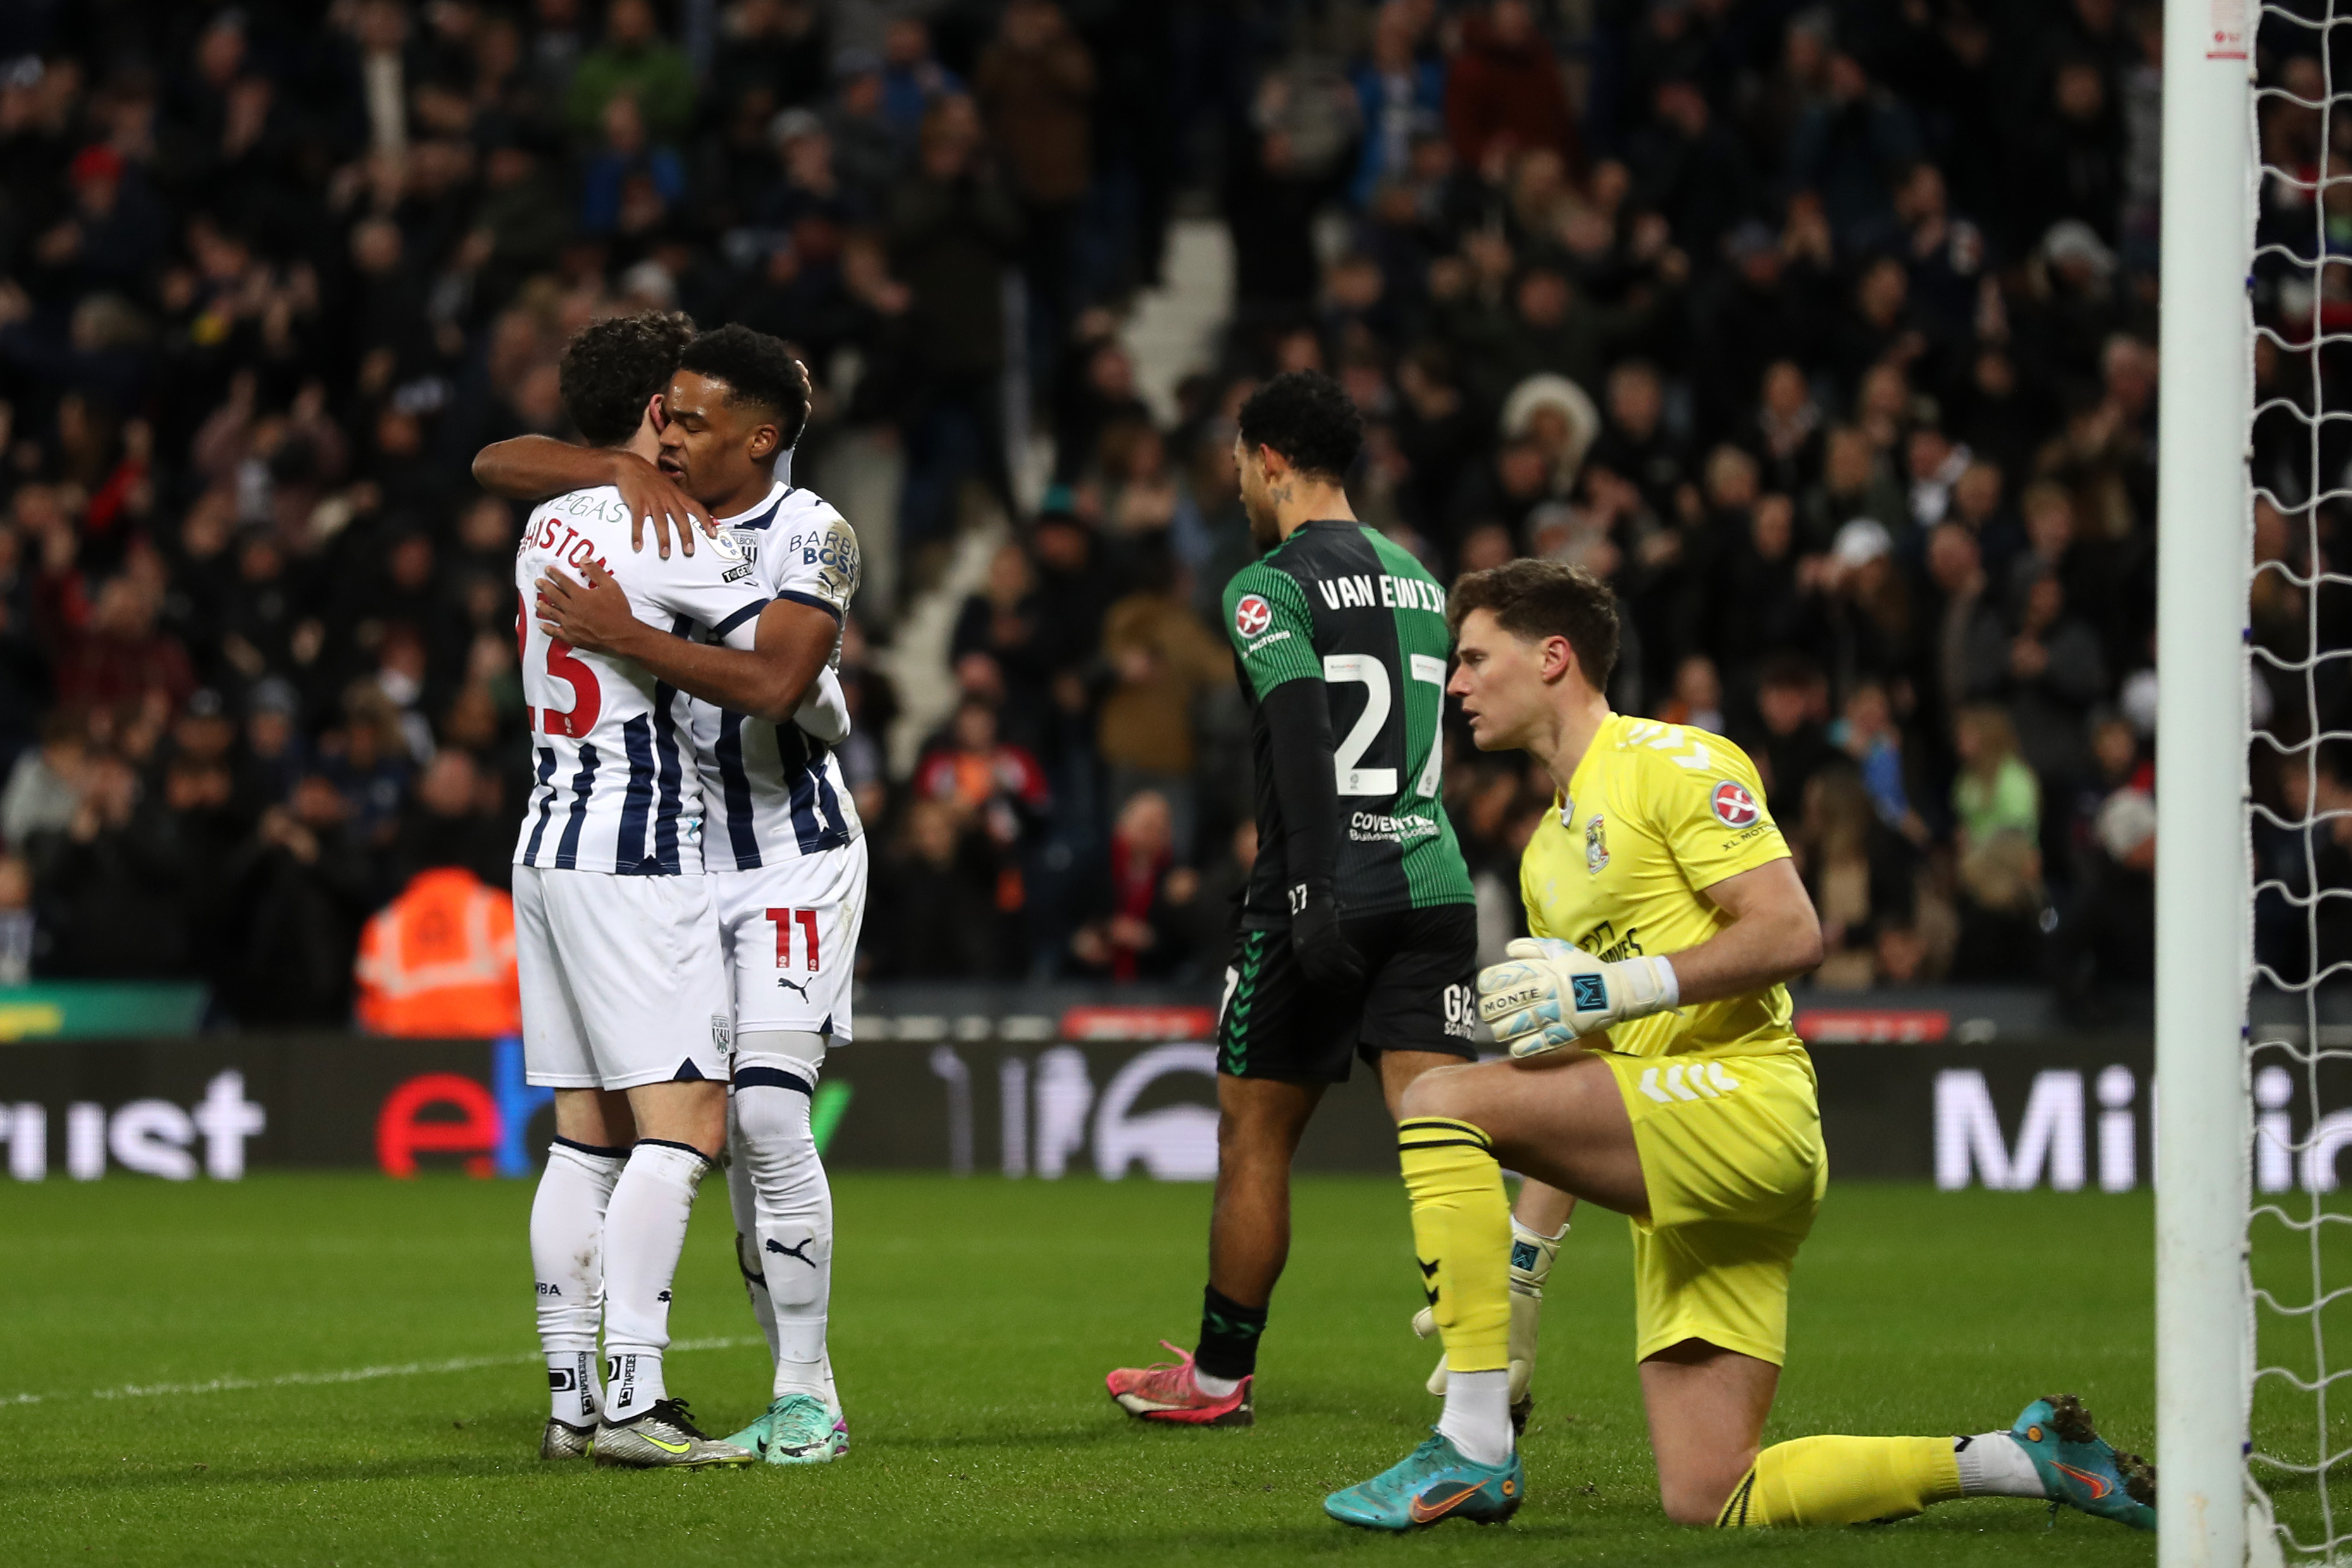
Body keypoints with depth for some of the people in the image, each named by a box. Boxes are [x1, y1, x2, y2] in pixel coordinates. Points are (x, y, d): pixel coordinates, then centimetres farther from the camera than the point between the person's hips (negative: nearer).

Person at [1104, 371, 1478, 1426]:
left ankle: (1220, 1377, 18)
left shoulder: (1271, 587, -5)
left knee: (1254, 1136, 8)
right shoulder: (1416, 579, 18)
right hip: (1433, 883, 5)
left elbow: (1304, 737, -19)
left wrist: (1316, 895, -26)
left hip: (1325, 892, -5)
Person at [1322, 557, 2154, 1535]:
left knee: (1439, 1099, -20)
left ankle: (1473, 1452, -22)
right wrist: (1511, 1271, 17)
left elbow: (1792, 936, -14)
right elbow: (1576, 1077, 25)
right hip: (1675, 1194, 9)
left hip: (1744, 1103, -9)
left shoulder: (1669, 763, -2)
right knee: (1710, 1506, -3)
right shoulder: (1549, 852, 25)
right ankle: (2028, 1460, 7)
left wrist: (1614, 988, -18)